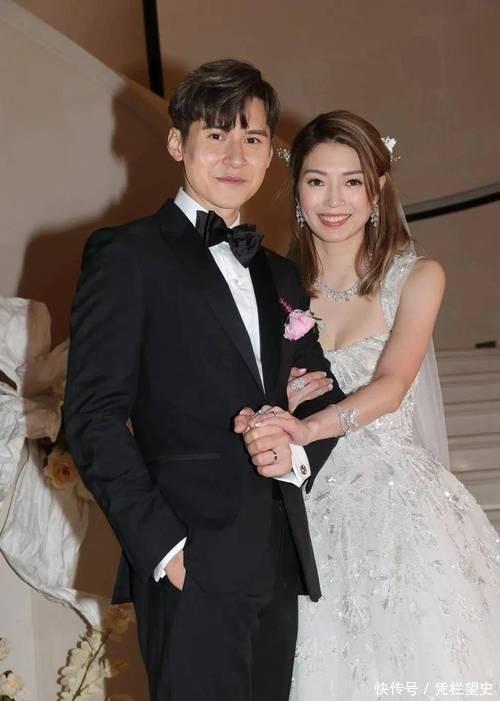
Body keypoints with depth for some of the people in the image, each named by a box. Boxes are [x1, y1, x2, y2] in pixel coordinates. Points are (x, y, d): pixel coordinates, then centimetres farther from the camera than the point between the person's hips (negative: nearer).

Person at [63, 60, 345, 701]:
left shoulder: (280, 276, 20)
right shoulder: (128, 254, -1)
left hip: (279, 562, 6)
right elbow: (92, 417, -8)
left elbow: (326, 394, 23)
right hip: (192, 560, -6)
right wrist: (160, 546, -15)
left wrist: (300, 450, 0)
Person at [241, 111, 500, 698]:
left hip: (397, 507, -2)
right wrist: (276, 408, -15)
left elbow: (391, 385, -16)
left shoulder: (417, 277, -2)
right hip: (310, 511, 2)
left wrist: (311, 427, -34)